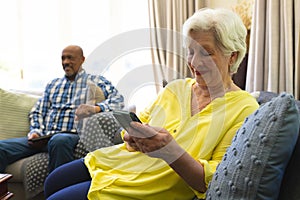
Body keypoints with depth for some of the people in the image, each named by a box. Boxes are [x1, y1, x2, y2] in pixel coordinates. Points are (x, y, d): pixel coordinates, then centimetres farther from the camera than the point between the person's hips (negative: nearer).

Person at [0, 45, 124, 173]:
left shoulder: (95, 81, 12)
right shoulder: (53, 84, 27)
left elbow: (118, 99, -3)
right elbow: (37, 112, 24)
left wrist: (96, 108, -23)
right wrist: (35, 131, 2)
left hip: (72, 135, -4)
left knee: (59, 140, -40)